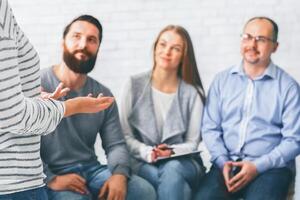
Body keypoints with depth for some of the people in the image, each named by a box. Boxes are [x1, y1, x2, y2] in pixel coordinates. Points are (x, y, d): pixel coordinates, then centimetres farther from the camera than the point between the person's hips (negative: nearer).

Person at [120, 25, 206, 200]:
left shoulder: (193, 93, 3)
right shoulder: (135, 85, 3)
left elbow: (192, 143, 4)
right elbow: (125, 136, 2)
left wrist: (172, 152, -18)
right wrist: (147, 153, -18)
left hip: (181, 162, 1)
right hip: (144, 163, -1)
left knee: (172, 170, -37)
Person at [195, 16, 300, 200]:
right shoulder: (222, 80, 11)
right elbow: (210, 128, 8)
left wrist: (257, 166, -13)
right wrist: (223, 161, -8)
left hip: (271, 166, -2)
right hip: (227, 163, 2)